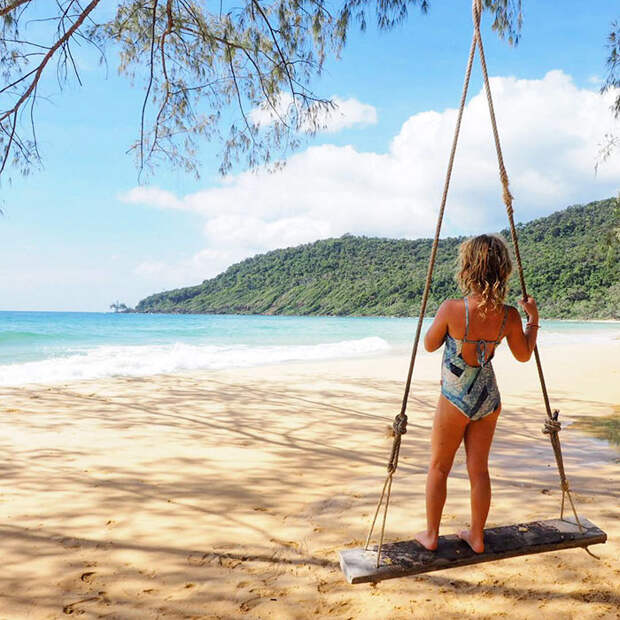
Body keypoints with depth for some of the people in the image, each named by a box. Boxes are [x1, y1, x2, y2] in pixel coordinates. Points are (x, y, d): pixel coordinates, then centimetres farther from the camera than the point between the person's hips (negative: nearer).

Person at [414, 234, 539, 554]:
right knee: (479, 469, 17)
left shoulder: (452, 308, -23)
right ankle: (477, 536, 30)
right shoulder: (509, 315, -11)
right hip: (488, 398, 4)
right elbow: (524, 354, 6)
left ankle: (431, 534, 26)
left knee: (438, 467, 15)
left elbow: (430, 345, -6)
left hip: (455, 399, -4)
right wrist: (533, 318, 17)